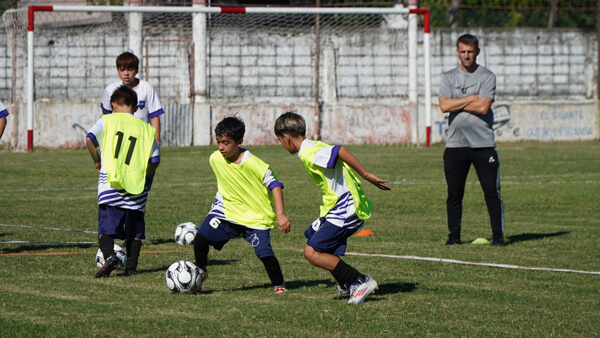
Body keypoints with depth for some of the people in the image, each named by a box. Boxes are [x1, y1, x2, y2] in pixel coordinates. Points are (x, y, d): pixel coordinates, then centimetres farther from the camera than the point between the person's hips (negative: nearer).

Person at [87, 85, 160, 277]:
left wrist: (97, 161, 5)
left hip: (110, 184, -2)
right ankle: (131, 266, 9)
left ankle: (109, 256, -27)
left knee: (106, 227, -4)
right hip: (136, 187, 2)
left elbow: (90, 138, -9)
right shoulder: (146, 128, 10)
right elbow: (155, 160, 6)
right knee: (135, 229, 15)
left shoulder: (107, 121, 5)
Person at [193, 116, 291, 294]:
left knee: (264, 253, -14)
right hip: (227, 211, 4)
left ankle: (279, 285, 11)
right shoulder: (215, 159, -6)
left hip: (256, 217, -4)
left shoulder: (253, 164, -21)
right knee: (201, 238, -15)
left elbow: (275, 185, -14)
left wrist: (280, 215, -19)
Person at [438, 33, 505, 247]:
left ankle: (498, 235, 1)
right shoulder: (448, 77, 10)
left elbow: (483, 107, -12)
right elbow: (444, 106, -5)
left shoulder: (487, 77, 2)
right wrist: (471, 99, -7)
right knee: (454, 194, 3)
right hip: (455, 144, 2)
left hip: (483, 143, -2)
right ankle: (454, 235, 12)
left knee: (492, 192, -4)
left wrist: (456, 104, -6)